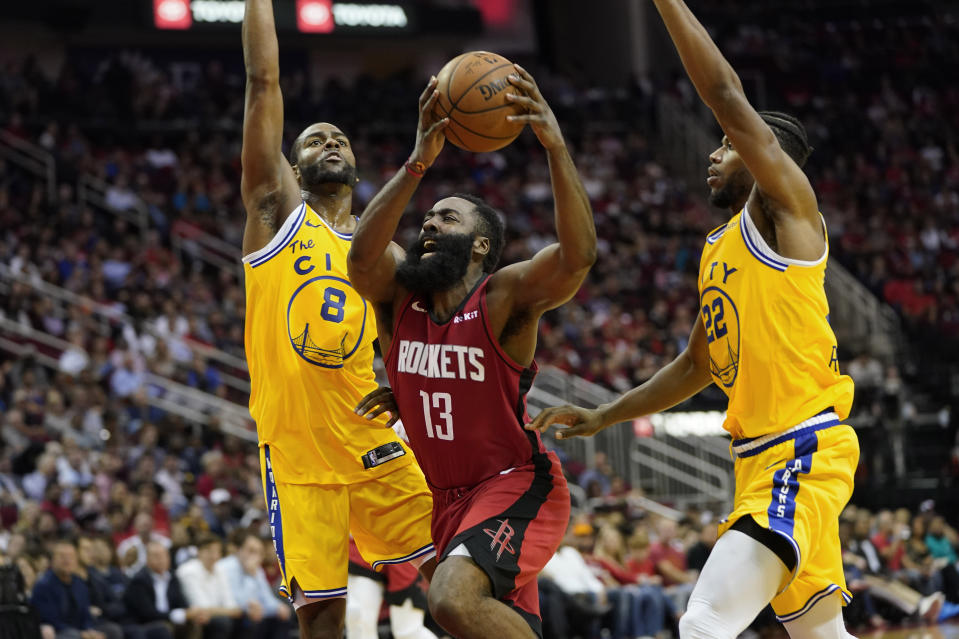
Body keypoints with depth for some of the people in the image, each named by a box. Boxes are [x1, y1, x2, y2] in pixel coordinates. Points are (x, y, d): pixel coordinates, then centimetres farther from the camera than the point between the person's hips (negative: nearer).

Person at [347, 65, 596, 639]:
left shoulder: (505, 296, -12)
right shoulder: (399, 295, 1)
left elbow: (579, 255, -31)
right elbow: (362, 256, -22)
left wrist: (556, 146, -41)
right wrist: (419, 163, -33)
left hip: (518, 485, -7)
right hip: (449, 499, 7)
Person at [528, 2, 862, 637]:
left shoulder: (785, 208, -6)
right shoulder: (718, 250, 19)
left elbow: (728, 97, -17)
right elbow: (697, 366, 29)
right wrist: (602, 417, 27)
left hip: (804, 452, -10)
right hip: (761, 460, 10)